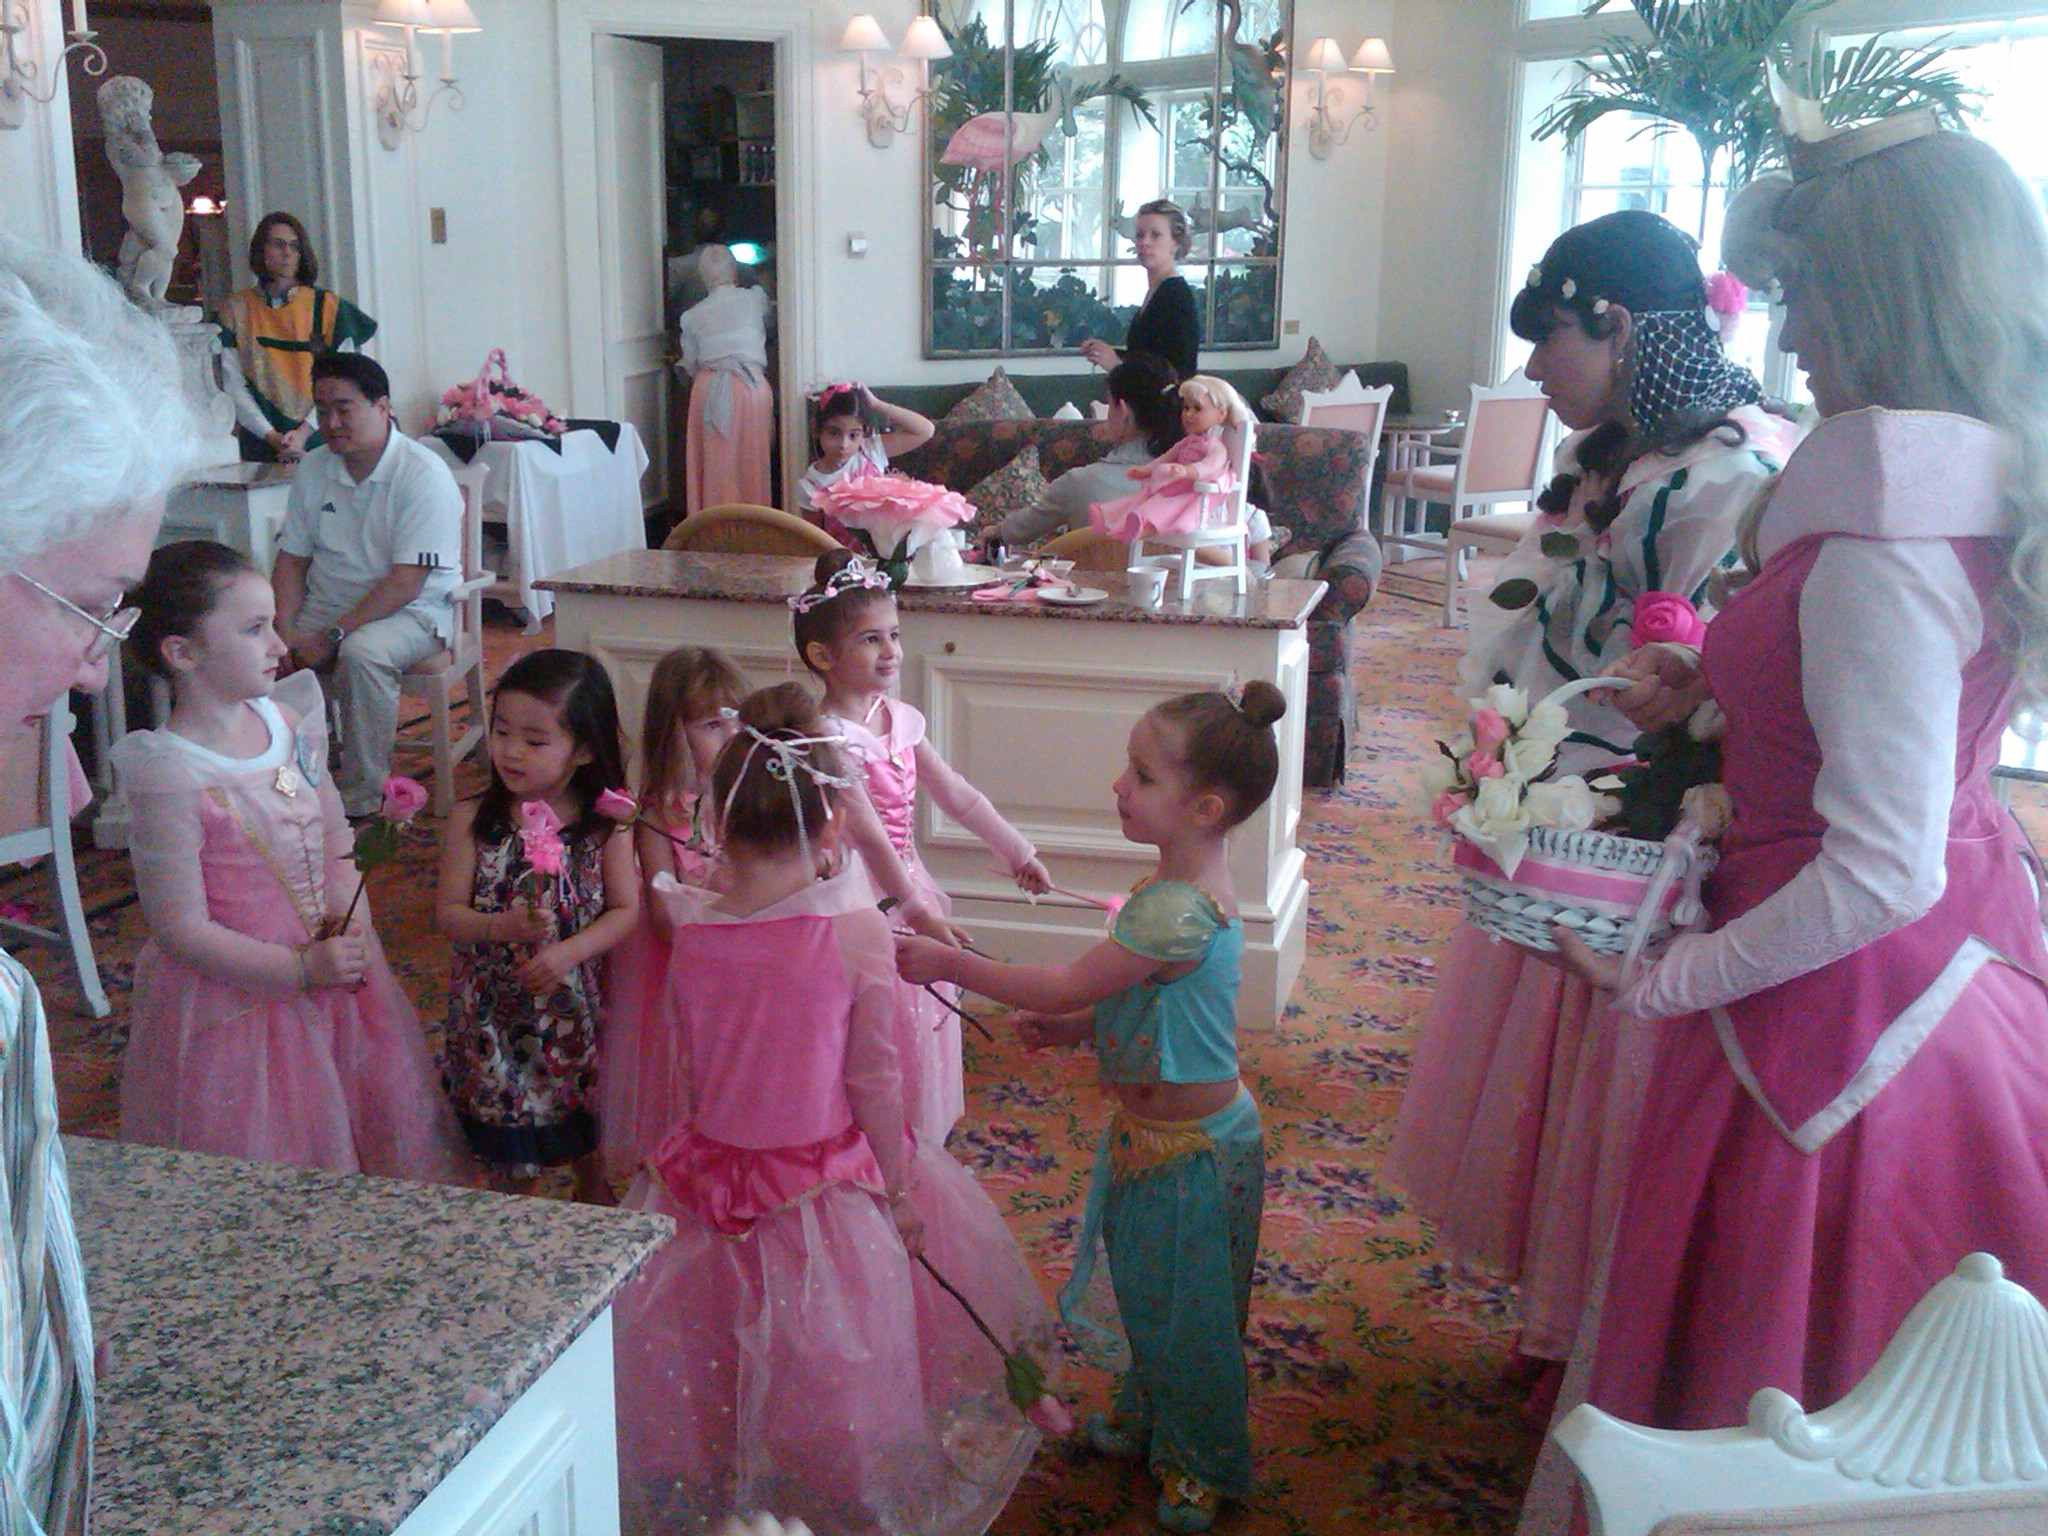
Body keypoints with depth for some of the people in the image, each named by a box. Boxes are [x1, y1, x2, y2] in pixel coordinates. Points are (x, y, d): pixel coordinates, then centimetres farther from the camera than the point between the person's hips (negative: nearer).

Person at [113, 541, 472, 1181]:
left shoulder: (288, 722, -1)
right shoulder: (170, 776, -22)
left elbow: (336, 836, 11)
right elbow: (181, 929, -20)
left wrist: (351, 915, -7)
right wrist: (302, 970, -21)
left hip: (329, 967, 7)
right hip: (236, 997, -7)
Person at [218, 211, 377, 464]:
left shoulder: (328, 307, 3)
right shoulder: (238, 308, 6)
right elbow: (234, 385, 2)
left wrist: (304, 432, -13)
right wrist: (272, 436, -11)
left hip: (318, 438, -1)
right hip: (260, 445, 1)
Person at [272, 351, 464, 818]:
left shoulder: (423, 475, -14)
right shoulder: (313, 469, 7)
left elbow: (406, 582, -20)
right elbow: (292, 560, 9)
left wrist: (334, 634, -24)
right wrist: (285, 632, -9)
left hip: (411, 611, -6)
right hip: (327, 605, 6)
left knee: (361, 654, -37)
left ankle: (362, 798, -25)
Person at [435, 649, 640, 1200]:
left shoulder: (606, 822, -12)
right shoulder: (473, 820, -11)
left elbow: (626, 909, -10)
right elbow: (448, 913, -10)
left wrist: (567, 952, -24)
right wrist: (502, 928, -29)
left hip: (579, 1002, 0)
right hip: (495, 1005, 0)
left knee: (587, 1113, 21)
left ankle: (592, 1182, 51)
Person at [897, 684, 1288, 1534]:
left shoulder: (1180, 911, -33)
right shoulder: (1184, 886, -2)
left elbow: (1066, 987, -28)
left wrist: (949, 964, -19)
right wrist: (1073, 1028, -1)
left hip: (1191, 1144, -9)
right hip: (1153, 1130, 9)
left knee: (1189, 1307, 11)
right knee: (1149, 1288, 27)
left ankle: (1201, 1465, 33)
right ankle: (1150, 1413, 49)